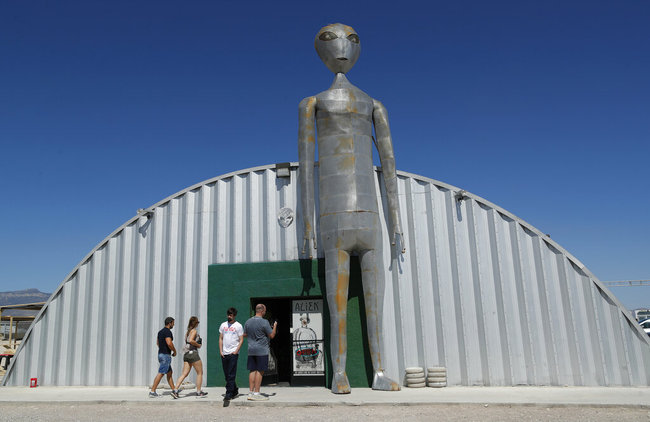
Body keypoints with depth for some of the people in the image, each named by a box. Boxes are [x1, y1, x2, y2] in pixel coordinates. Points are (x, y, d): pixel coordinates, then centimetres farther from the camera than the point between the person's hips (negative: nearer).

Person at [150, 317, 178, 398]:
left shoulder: (160, 331, 14)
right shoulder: (168, 331, -16)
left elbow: (157, 343, 25)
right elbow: (169, 343, -28)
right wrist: (174, 351, -12)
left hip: (161, 354, 10)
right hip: (166, 355, -10)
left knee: (169, 373, 13)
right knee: (160, 373, -7)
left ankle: (174, 391, 17)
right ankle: (152, 392, -4)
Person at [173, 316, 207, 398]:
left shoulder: (188, 331, 17)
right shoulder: (194, 331, -9)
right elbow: (191, 340, -24)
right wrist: (198, 345, -10)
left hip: (186, 353, 8)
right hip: (193, 352, -8)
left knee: (184, 374, 6)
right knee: (200, 373, 5)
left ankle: (175, 390, -6)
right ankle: (199, 392, 9)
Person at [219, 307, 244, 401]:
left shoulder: (238, 326, 0)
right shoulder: (223, 325, 13)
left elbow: (241, 340, -2)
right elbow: (220, 339, 14)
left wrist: (236, 351, -12)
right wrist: (220, 351, 4)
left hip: (233, 353, -5)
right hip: (224, 354, 5)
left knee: (231, 375, -8)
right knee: (227, 375, 10)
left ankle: (229, 394, -6)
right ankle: (235, 391, 24)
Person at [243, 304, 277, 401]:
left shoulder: (248, 322, 7)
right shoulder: (264, 322, -13)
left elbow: (244, 335, 17)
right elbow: (272, 335, -8)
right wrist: (275, 326, 8)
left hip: (251, 350, 6)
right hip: (262, 350, -6)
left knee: (252, 370, 10)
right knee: (260, 371, -1)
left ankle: (251, 392, 11)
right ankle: (256, 393, 0)